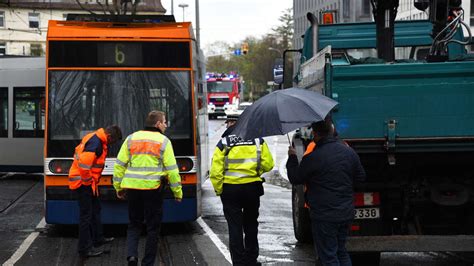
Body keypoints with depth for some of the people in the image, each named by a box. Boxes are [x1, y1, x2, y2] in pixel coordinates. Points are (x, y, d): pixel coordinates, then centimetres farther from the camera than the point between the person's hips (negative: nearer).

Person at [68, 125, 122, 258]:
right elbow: (84, 163, -32)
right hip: (83, 182, -11)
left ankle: (98, 239, 35)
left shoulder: (94, 137, 9)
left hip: (86, 181, 11)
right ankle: (85, 249, -1)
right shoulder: (96, 143, -23)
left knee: (95, 209, 22)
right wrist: (89, 181, -18)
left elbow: (79, 151, 22)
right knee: (86, 215, -6)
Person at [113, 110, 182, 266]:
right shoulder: (163, 141, -2)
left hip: (132, 188, 3)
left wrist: (119, 187, 16)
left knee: (134, 224, 16)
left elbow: (119, 165, 7)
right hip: (152, 189, -3)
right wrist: (178, 192, 3)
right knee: (153, 227, 9)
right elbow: (171, 169, -4)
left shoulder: (131, 139, 7)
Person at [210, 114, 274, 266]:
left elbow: (216, 171, -12)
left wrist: (219, 190, -1)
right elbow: (268, 164, -4)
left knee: (235, 227, 5)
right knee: (251, 225, 18)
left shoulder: (224, 143, -7)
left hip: (230, 189, -2)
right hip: (252, 188, 3)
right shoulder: (258, 140, 0)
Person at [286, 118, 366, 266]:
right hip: (346, 213, 6)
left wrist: (292, 158, 10)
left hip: (324, 217, -6)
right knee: (342, 253, 20)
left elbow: (295, 179, -5)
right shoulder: (349, 152, 2)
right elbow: (361, 177, 12)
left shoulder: (312, 158, -18)